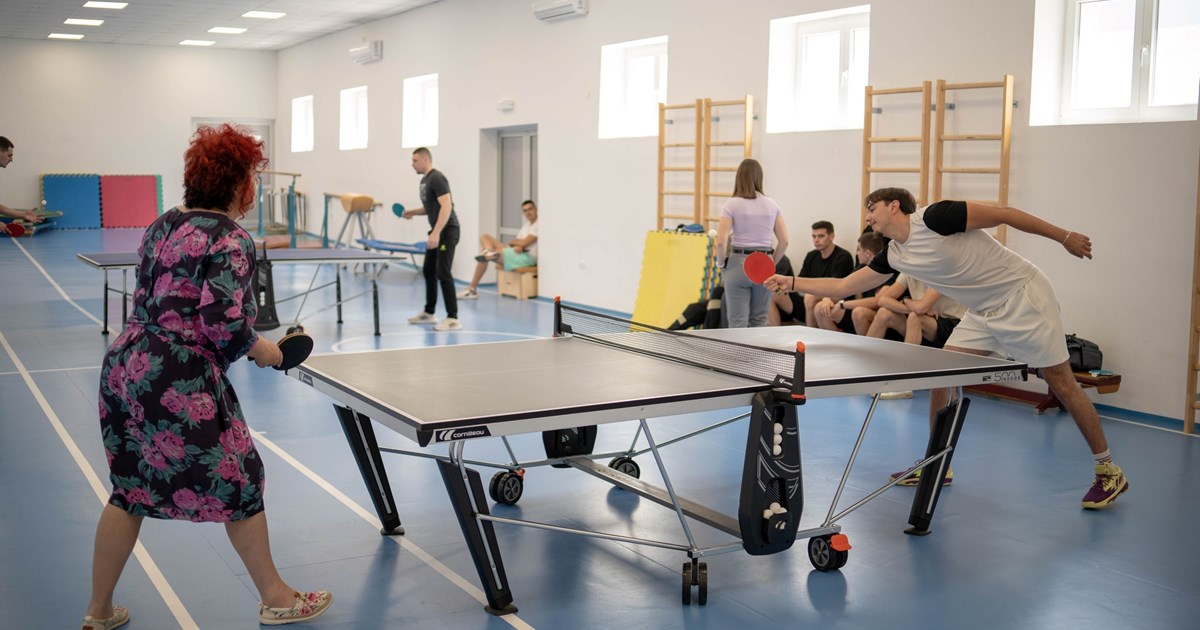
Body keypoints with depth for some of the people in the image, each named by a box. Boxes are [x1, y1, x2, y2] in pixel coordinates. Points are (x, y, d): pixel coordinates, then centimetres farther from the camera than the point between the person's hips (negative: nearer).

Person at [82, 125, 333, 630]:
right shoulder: (231, 240, -12)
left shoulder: (163, 226, 13)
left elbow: (153, 302, 17)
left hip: (124, 368, 8)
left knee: (130, 490, 19)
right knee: (239, 484, 8)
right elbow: (224, 321, -20)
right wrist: (261, 351, -3)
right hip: (181, 386, -8)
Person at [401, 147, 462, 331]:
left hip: (447, 230, -10)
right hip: (437, 231, 10)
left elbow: (446, 207, -25)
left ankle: (453, 318, -11)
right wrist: (414, 212, 11)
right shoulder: (424, 180, 15)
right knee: (428, 270, 15)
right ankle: (429, 313, 26)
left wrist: (436, 233, -30)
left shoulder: (437, 178, -16)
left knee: (443, 273, -13)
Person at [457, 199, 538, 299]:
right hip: (517, 253, 10)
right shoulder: (525, 224, 20)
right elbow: (518, 242, 11)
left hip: (527, 257, -10)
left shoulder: (538, 225, -9)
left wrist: (512, 242, 5)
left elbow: (524, 243, -16)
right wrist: (516, 246, -14)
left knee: (483, 257, -20)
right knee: (485, 237, 0)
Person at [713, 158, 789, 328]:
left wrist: (722, 263, 4)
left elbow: (721, 242, -13)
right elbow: (784, 241, 3)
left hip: (739, 263, -3)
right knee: (759, 321, 14)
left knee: (738, 322, 2)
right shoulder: (772, 205, 4)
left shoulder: (732, 205, -6)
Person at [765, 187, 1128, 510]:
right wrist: (792, 283, 0)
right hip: (983, 313, 7)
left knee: (1061, 383, -1)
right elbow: (843, 286, 8)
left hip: (1023, 298, -7)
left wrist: (1064, 237, -12)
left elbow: (1003, 214, -16)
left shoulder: (934, 218, -20)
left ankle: (1108, 471, 12)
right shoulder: (894, 257, 3)